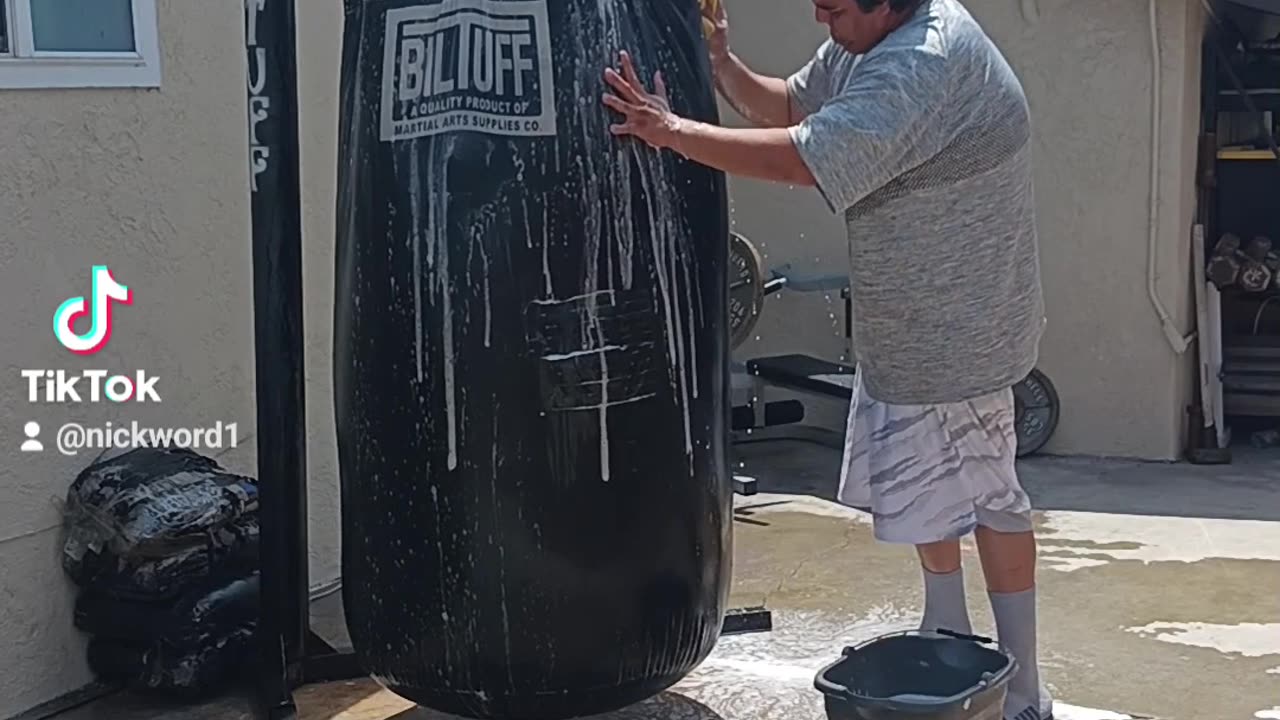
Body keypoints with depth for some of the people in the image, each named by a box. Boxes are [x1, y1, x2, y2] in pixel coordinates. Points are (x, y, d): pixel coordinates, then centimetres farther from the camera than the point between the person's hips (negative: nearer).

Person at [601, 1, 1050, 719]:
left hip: (957, 328, -10)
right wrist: (721, 63, -6)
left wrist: (670, 130, -29)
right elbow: (789, 106, 12)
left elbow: (802, 158, -34)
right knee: (929, 490, 21)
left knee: (987, 498, 0)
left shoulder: (924, 65, -29)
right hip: (909, 323, 10)